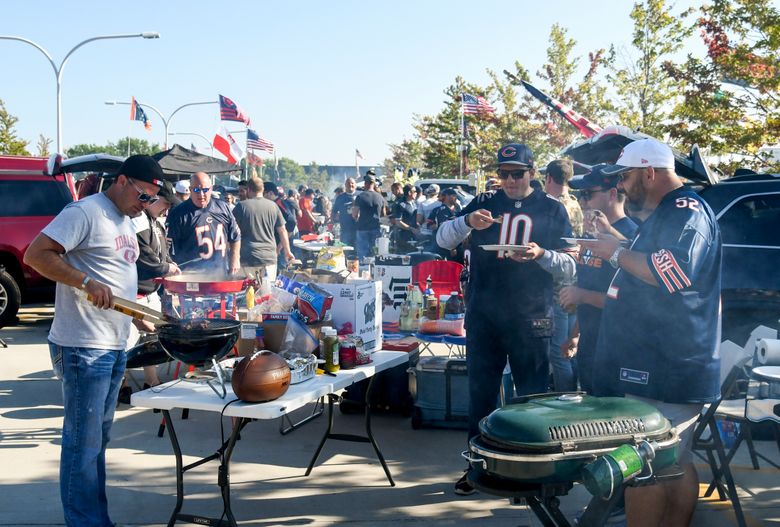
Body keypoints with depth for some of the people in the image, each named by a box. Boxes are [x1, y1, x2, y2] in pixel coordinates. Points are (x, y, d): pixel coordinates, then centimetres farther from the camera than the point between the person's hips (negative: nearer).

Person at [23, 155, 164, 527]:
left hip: (115, 347, 9)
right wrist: (88, 283, -26)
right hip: (83, 348, -9)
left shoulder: (127, 224, 17)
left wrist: (139, 318, 16)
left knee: (99, 439, 17)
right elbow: (35, 255, -18)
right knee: (84, 442, -2)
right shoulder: (85, 212, -11)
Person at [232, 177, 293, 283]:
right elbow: (282, 231, 9)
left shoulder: (241, 206, -3)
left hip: (248, 258, -2)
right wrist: (287, 251, 19)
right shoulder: (273, 206, 5)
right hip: (269, 256, 3)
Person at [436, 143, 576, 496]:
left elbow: (569, 267, 1)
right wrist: (467, 221, -18)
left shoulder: (552, 210, 4)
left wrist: (541, 254, -19)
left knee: (531, 396, 6)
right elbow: (442, 239, 2)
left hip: (531, 319, -1)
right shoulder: (485, 203, 8)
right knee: (480, 393, 9)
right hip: (483, 317, 2)